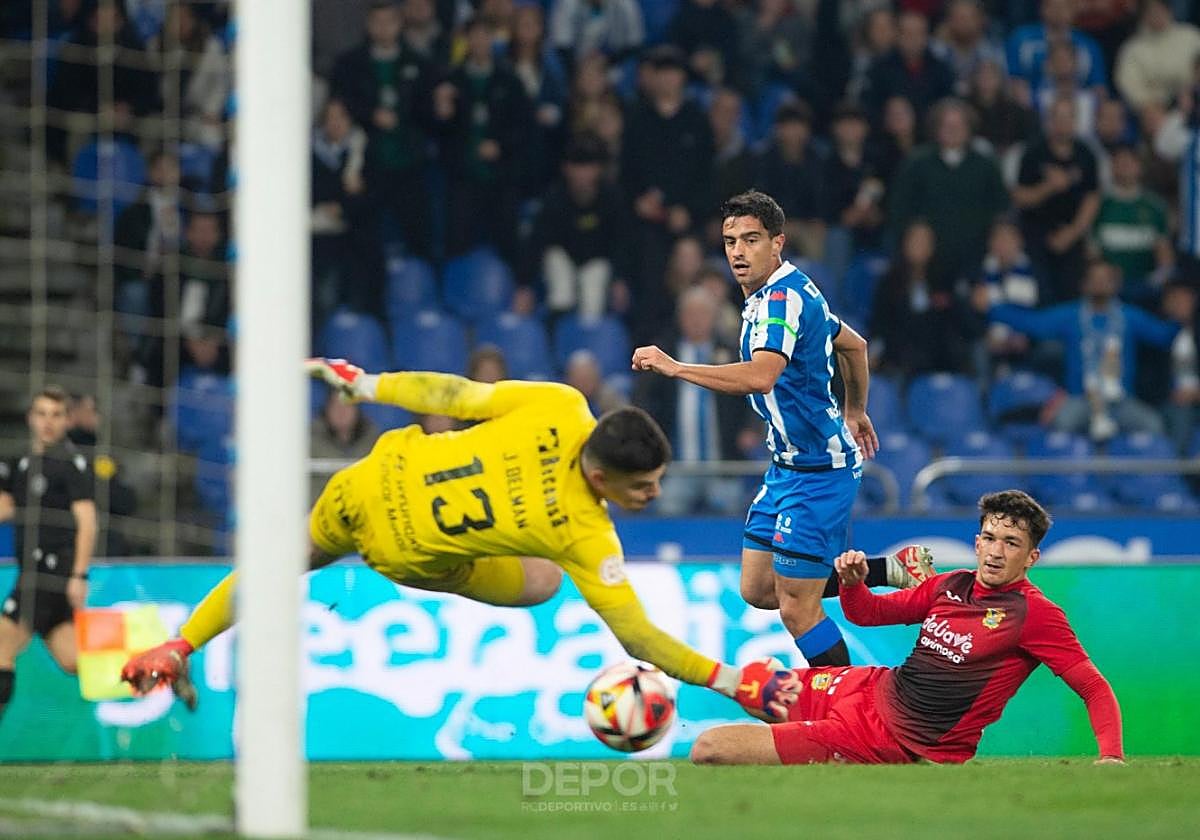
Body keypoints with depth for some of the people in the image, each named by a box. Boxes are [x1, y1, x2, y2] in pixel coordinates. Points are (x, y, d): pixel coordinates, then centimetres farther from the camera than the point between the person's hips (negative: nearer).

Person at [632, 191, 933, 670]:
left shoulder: (784, 297, -21)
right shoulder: (791, 292, 10)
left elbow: (760, 376, -39)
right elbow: (854, 345, 26)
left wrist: (674, 367, -37)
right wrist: (854, 410, 40)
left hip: (818, 470, -10)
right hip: (789, 464, 10)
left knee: (797, 608, -7)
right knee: (758, 590, 13)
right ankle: (893, 571, 23)